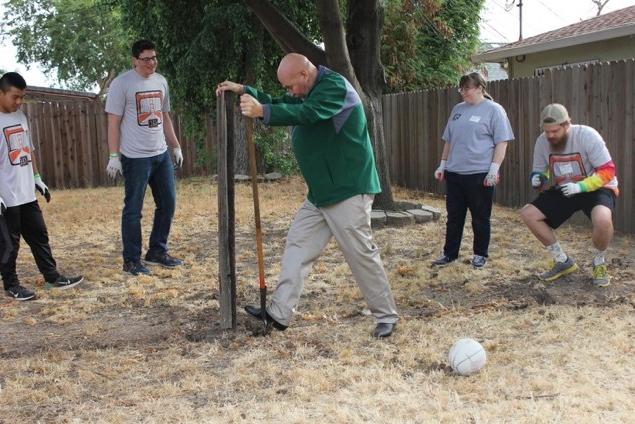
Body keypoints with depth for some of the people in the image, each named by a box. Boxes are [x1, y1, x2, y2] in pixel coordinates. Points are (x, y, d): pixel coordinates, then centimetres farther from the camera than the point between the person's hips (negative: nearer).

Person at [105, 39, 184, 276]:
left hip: (161, 155, 7)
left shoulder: (161, 82, 11)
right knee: (133, 210, 0)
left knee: (168, 203, 11)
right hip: (135, 158, -7)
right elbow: (113, 122, -10)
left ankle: (157, 252, 25)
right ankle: (131, 260, 10)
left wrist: (176, 147, 17)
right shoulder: (122, 84, -9)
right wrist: (114, 156, -15)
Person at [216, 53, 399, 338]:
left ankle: (387, 316, 12)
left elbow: (307, 113, -33)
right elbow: (281, 107, 23)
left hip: (348, 190, -10)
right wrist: (244, 90, 11)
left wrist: (262, 111, -42)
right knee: (297, 246, 7)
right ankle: (279, 314, 10)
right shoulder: (306, 93, 15)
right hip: (320, 193, 10)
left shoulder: (335, 86, -16)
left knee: (361, 254, -3)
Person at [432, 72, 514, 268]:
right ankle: (450, 253, 20)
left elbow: (502, 142, -9)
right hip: (454, 173, 5)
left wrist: (494, 169, -15)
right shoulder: (458, 109, 13)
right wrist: (442, 165, 16)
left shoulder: (493, 110, -4)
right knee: (454, 217, 10)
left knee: (480, 218, 6)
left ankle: (480, 254, 19)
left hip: (480, 174, -5)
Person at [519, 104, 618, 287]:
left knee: (602, 220, -37)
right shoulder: (542, 142, -9)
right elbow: (539, 171, 5)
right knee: (528, 213, -11)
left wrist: (580, 187, -33)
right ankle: (563, 261, 5)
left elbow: (607, 171, -20)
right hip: (564, 190, 6)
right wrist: (538, 179, -20)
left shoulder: (587, 136, -22)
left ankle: (599, 263, -3)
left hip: (596, 188, -5)